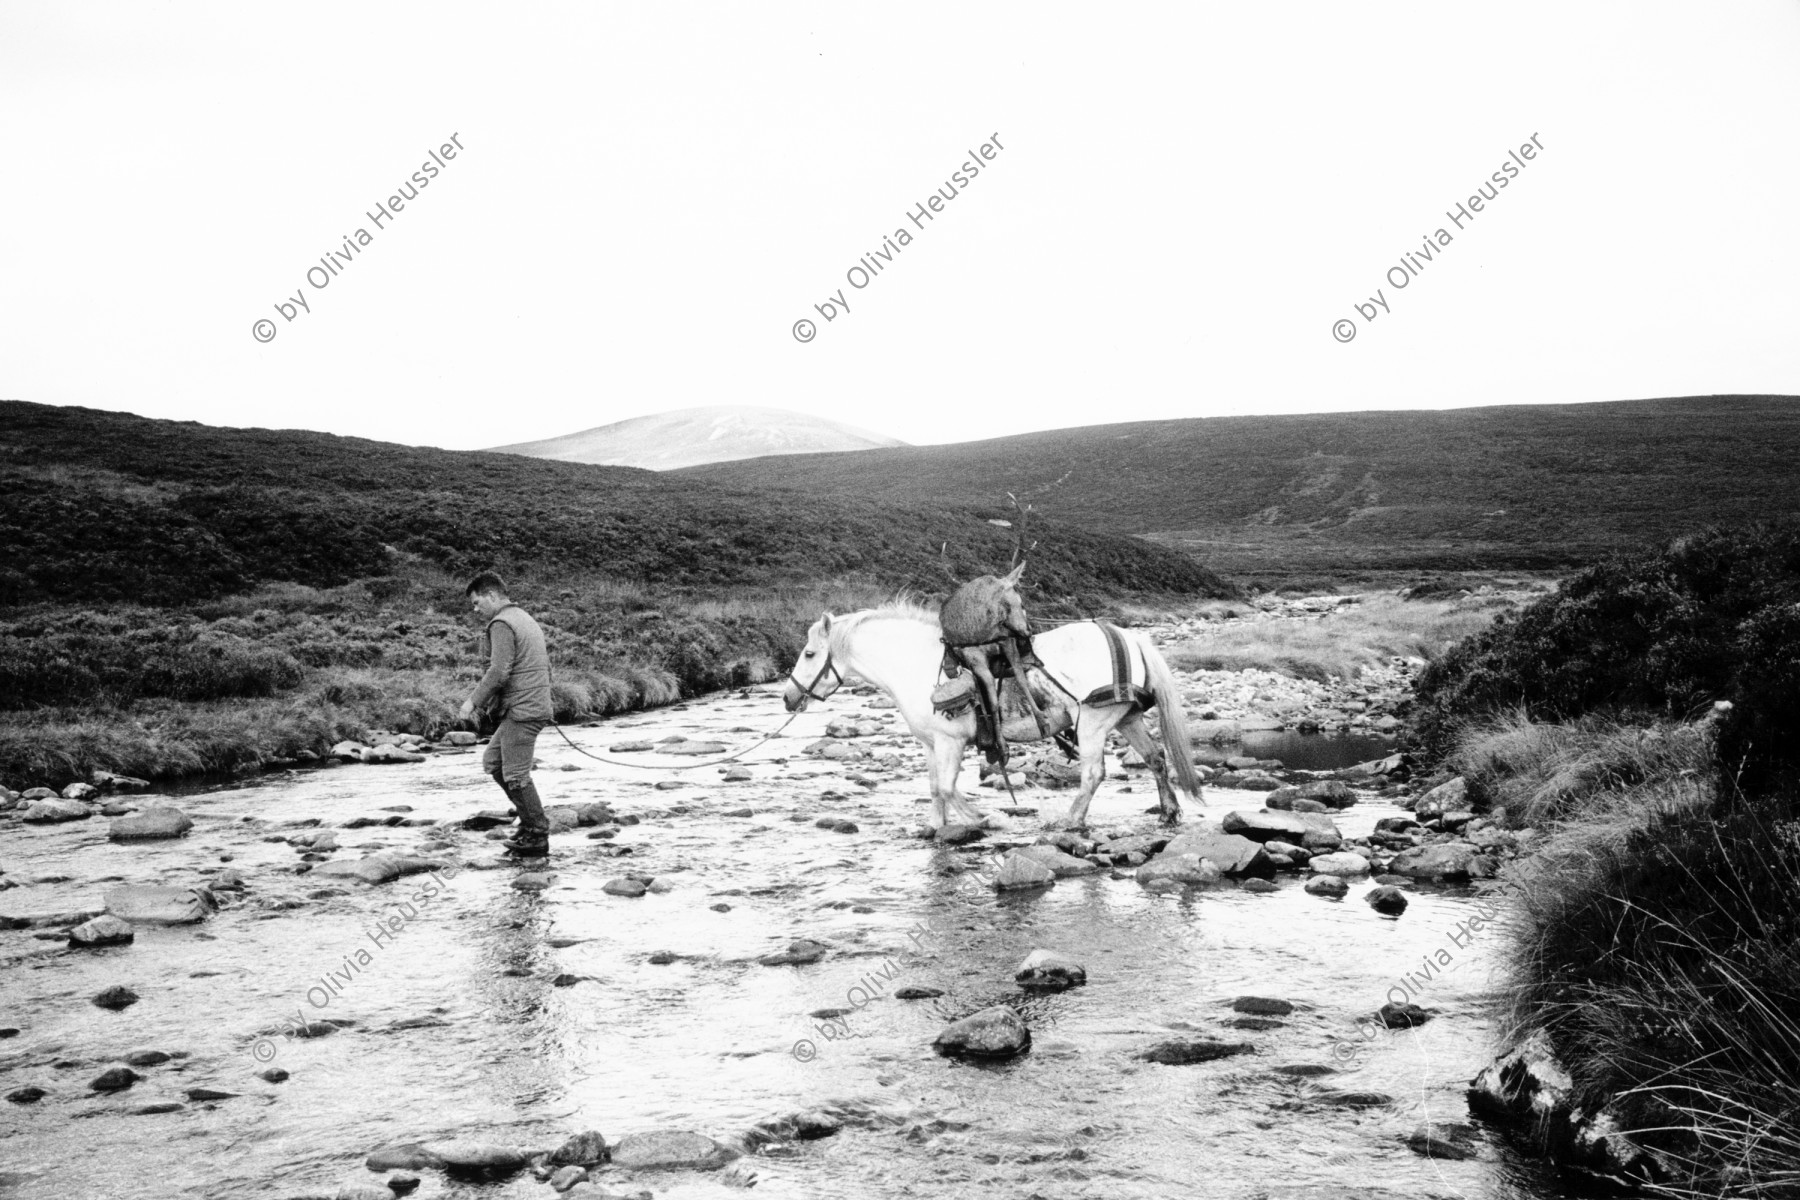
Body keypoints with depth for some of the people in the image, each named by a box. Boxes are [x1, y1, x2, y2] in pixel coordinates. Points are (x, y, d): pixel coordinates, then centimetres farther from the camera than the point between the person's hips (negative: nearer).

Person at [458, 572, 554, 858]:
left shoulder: (501, 624, -12)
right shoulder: (526, 620, 19)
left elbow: (498, 672, -20)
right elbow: (545, 665, 21)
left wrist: (474, 701, -10)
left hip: (521, 710, -10)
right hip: (536, 706, 10)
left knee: (515, 775, -4)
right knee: (493, 762, 17)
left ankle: (537, 838, 2)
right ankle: (530, 822, 18)